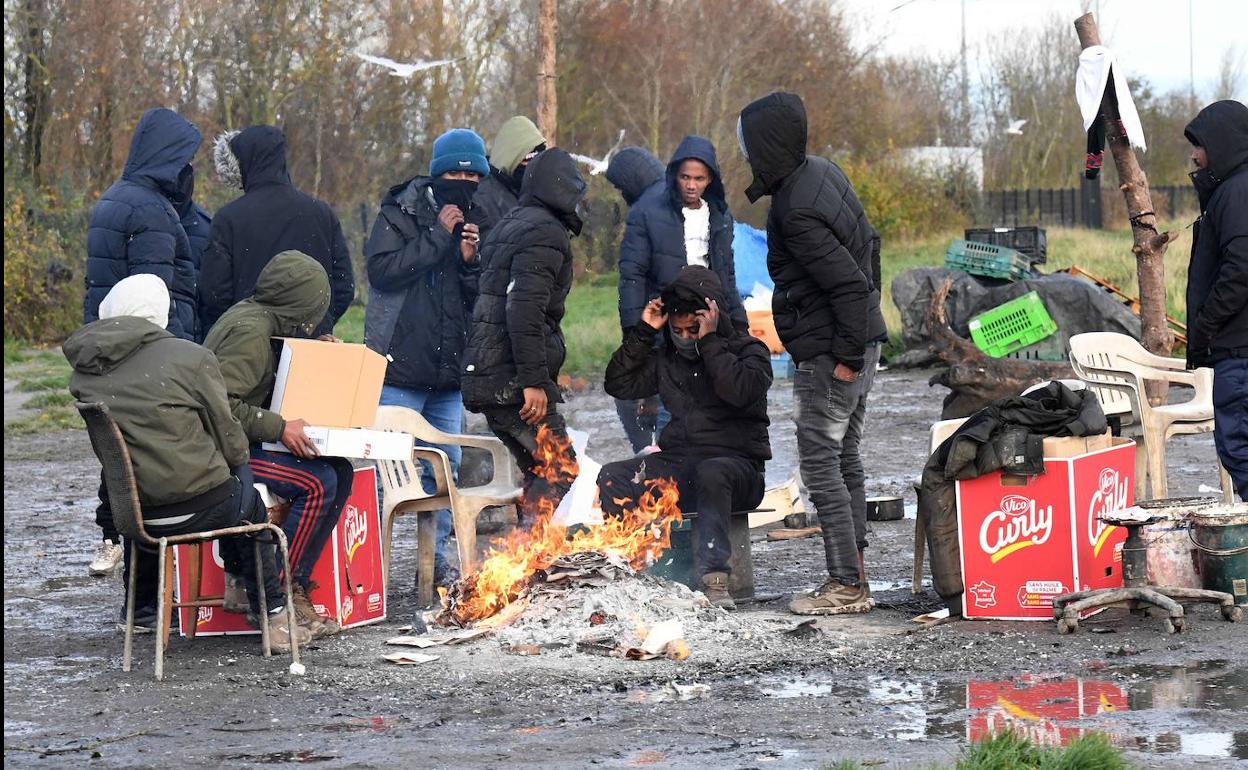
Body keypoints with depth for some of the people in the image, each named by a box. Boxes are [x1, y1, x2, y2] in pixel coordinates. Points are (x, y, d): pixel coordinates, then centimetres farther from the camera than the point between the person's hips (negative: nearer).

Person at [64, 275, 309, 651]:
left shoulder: (82, 374, 3)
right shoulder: (190, 357, -10)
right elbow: (230, 437, -3)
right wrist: (237, 460, 21)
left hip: (129, 516, 4)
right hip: (200, 509, -4)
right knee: (247, 499, 28)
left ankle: (140, 610, 48)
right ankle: (272, 616, 27)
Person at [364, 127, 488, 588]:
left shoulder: (477, 223, 13)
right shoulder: (402, 212, -2)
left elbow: (482, 301, 11)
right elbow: (382, 269, -17)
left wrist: (471, 261, -9)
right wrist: (438, 236, -17)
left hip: (449, 373, 6)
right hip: (401, 366, -6)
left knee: (446, 466, 9)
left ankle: (436, 556, 17)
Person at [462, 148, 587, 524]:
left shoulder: (511, 224, 21)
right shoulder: (544, 232, -11)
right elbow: (525, 307, -23)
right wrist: (534, 380, -24)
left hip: (487, 378, 10)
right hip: (512, 380, -10)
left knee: (540, 469, 16)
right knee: (561, 471, -9)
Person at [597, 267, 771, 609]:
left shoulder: (749, 350, 1)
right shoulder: (666, 357, 17)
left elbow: (741, 391, -20)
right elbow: (619, 384, 12)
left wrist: (709, 341, -16)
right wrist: (643, 333, 4)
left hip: (737, 462, -5)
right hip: (679, 462, 5)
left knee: (711, 474, -42)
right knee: (612, 477, -19)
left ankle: (714, 580, -50)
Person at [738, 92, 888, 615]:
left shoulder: (797, 213, -23)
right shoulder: (823, 171, 7)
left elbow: (851, 283, -26)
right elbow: (869, 243, 18)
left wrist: (848, 354, -18)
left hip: (829, 356, -10)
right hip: (861, 341, 10)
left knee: (820, 464, -5)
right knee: (844, 459, 14)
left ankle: (846, 586, -4)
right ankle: (854, 576, 18)